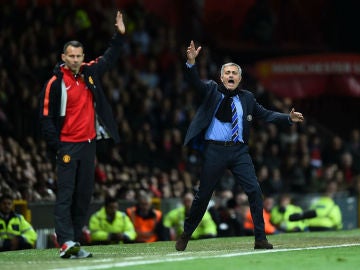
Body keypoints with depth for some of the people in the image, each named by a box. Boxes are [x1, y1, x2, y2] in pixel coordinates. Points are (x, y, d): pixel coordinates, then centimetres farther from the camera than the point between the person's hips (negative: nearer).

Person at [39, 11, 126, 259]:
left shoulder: (90, 72, 8)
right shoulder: (55, 83, -9)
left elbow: (110, 58, 26)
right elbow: (47, 117, -9)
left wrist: (119, 35, 19)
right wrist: (57, 147, -15)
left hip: (89, 143, 6)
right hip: (68, 145, -6)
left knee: (84, 195, 7)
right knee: (65, 195, -10)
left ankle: (75, 242, 11)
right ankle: (66, 243, -17)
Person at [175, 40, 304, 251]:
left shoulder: (247, 98, 14)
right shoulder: (212, 90, 5)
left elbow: (265, 114, 15)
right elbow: (195, 82, -10)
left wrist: (288, 118, 2)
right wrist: (191, 62, -28)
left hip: (239, 150, 2)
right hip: (215, 150, -2)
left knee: (255, 191, -10)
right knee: (203, 195, 4)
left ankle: (261, 239, -4)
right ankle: (186, 235, 23)